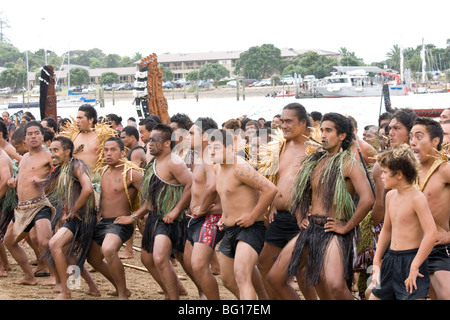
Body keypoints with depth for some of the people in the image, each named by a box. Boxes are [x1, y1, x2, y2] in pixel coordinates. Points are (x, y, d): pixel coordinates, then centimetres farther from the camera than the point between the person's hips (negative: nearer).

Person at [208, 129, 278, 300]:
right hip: (229, 229, 10)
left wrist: (253, 216, -22)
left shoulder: (240, 168, -20)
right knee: (227, 279, 21)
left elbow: (270, 189, -28)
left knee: (241, 275, -28)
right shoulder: (218, 168, 9)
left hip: (250, 228, -10)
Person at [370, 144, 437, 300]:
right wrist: (377, 262, 17)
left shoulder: (417, 198, -16)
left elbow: (431, 234, -23)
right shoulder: (391, 196, 10)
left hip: (411, 258, -8)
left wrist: (414, 266, -21)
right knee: (375, 296, 11)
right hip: (390, 258, 8)